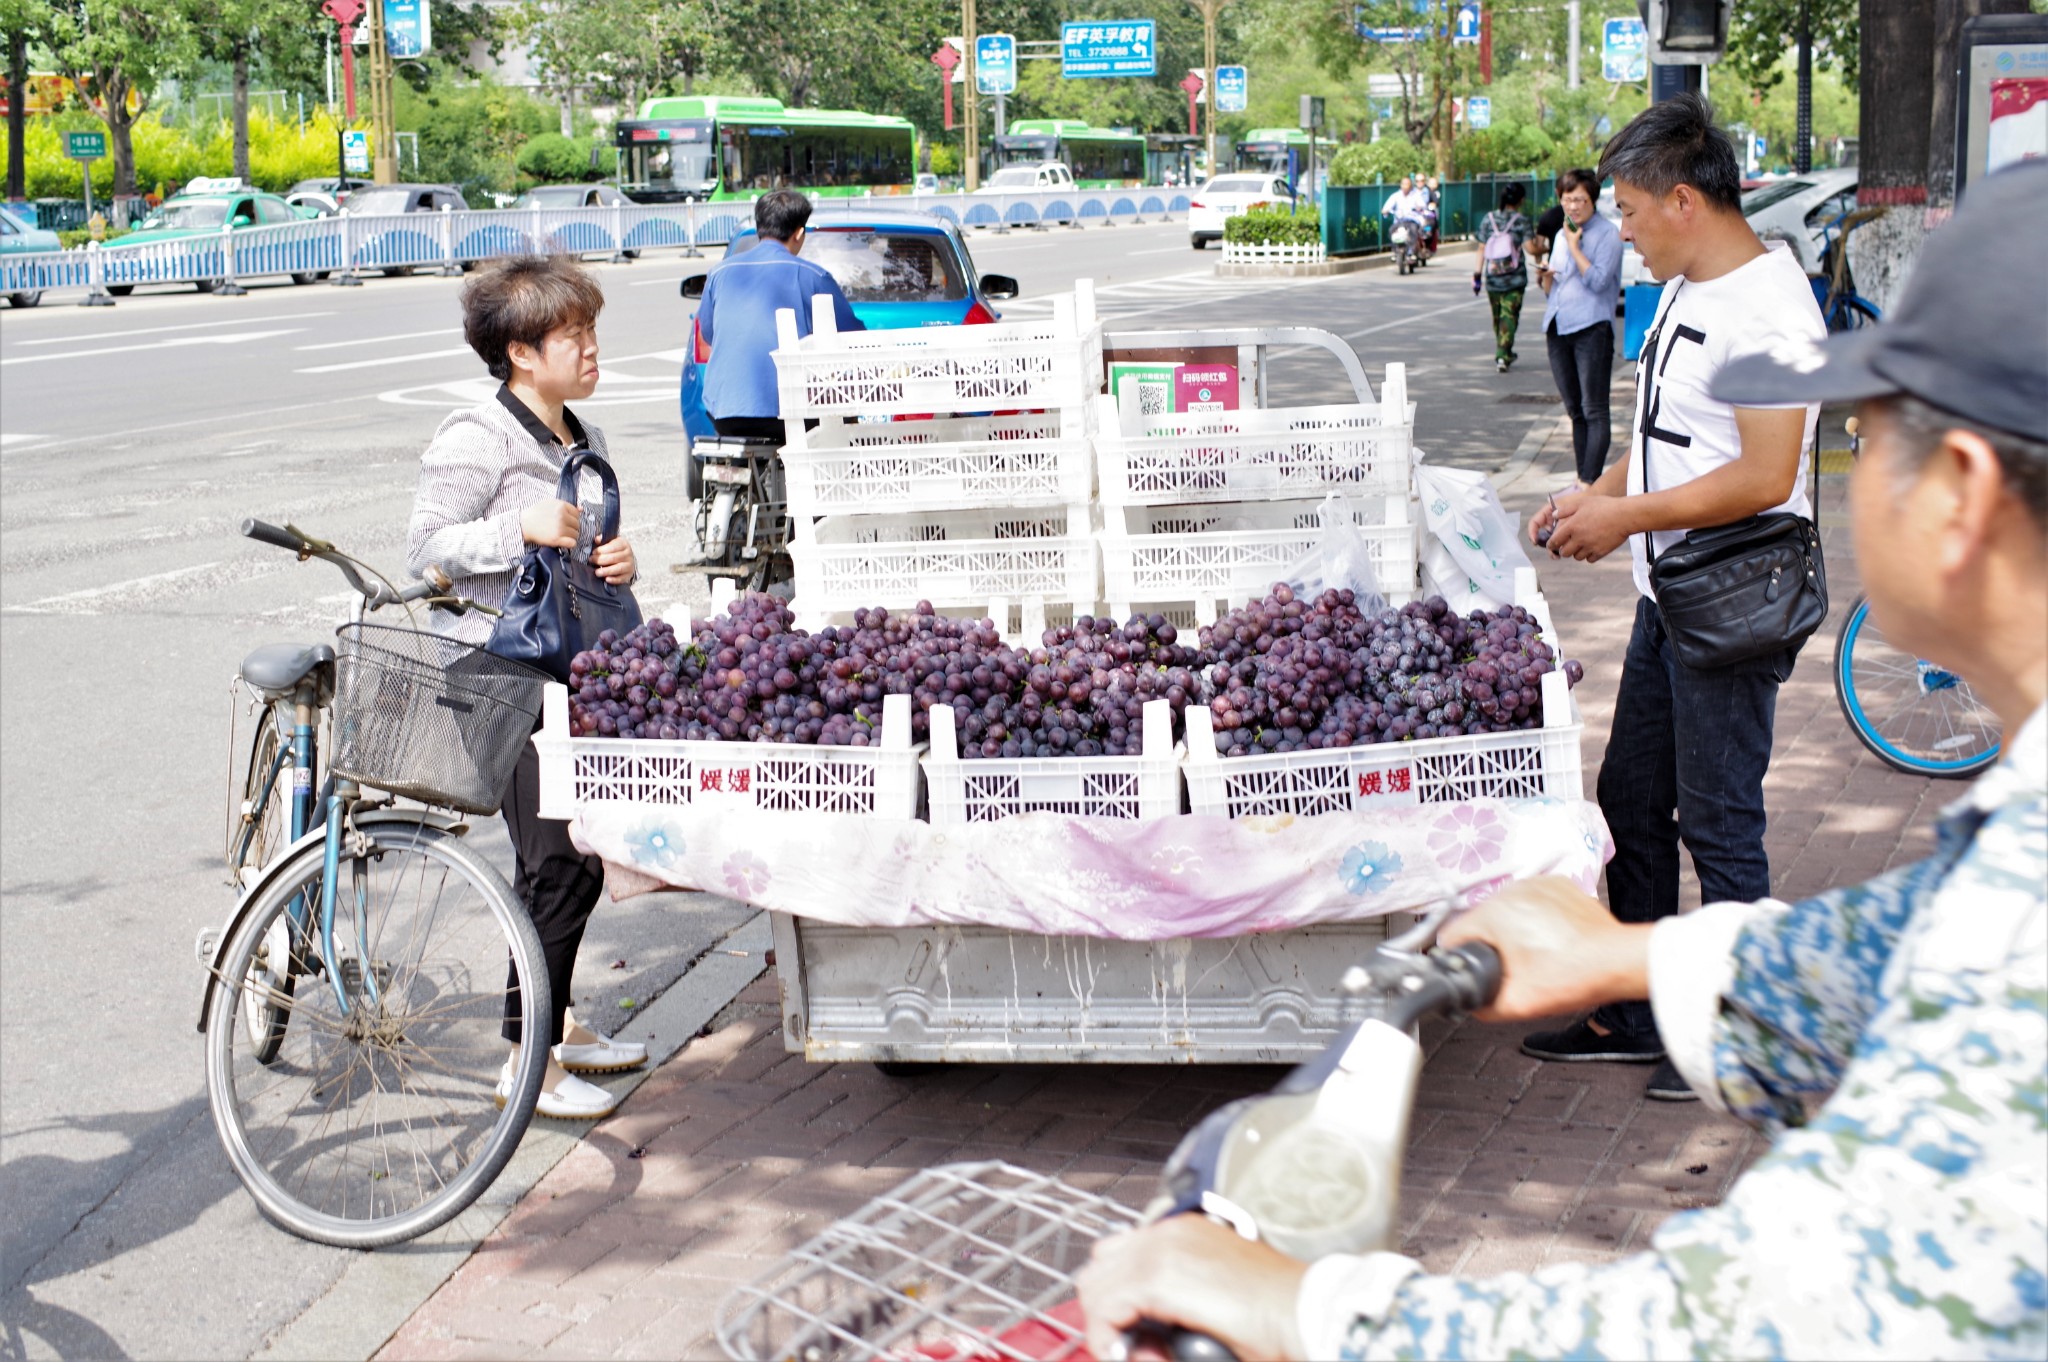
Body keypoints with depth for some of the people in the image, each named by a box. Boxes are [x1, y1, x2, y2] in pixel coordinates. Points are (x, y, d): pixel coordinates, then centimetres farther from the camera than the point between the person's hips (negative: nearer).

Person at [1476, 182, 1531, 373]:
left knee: (1497, 316, 17)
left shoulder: (1488, 219, 3)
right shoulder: (1521, 221, -6)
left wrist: (1478, 273, 6)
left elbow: (1482, 248, 2)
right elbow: (1529, 247, -15)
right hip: (1515, 279, -3)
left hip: (1492, 278, 3)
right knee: (1509, 316, -2)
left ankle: (1504, 353, 29)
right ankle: (1502, 355, -14)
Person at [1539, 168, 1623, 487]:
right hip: (1558, 329, 7)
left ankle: (1590, 481, -10)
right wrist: (1545, 276, 1)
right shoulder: (1561, 234, 18)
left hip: (1592, 327, -7)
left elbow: (1598, 280, -13)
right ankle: (1582, 479, 16)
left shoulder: (1606, 233, -4)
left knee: (1594, 410, -7)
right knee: (1574, 410, 11)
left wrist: (1575, 246, -10)